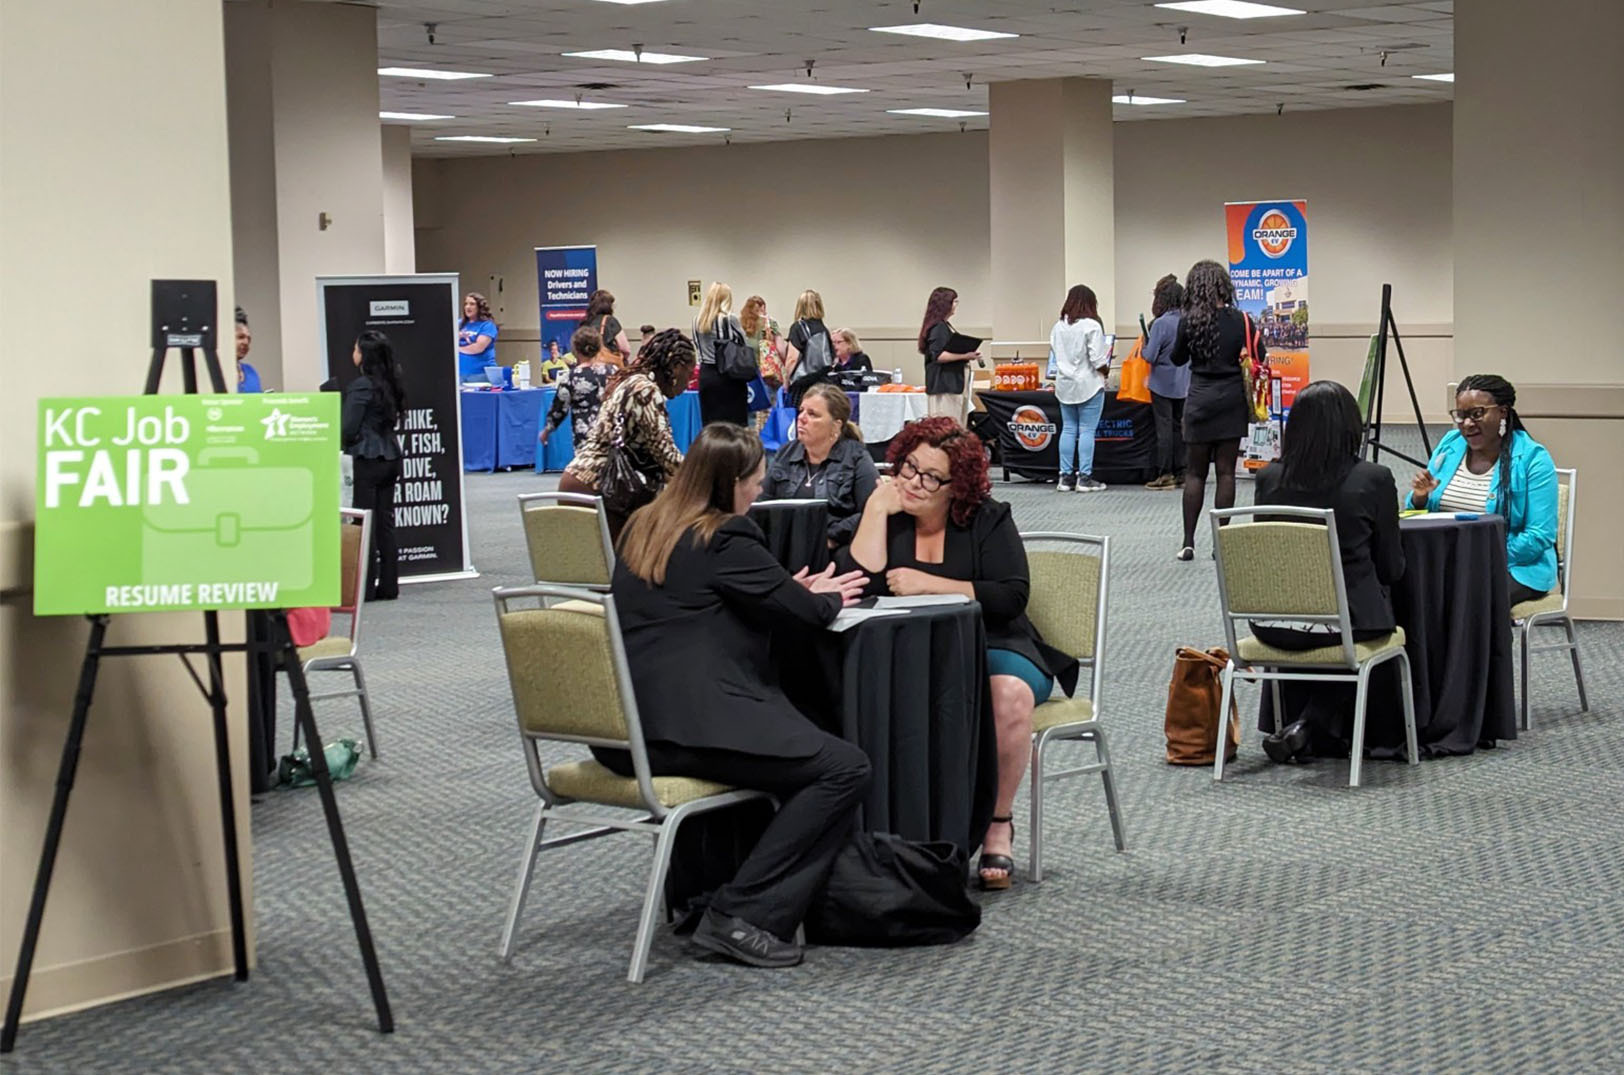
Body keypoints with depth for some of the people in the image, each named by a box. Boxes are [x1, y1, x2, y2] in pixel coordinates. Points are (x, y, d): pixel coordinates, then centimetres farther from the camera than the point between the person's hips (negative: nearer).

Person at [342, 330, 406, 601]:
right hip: (390, 456, 8)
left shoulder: (361, 386, -15)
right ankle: (388, 585, 14)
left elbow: (348, 429, -15)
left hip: (366, 459, -8)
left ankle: (365, 587, -1)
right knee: (385, 522, 11)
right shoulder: (390, 384, 9)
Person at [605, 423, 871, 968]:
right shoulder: (726, 539, -8)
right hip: (688, 731, -10)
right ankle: (741, 915, -12)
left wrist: (799, 592, 24)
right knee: (845, 769, -8)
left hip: (622, 731, 10)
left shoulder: (642, 528, 17)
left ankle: (697, 890, 27)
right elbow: (802, 608, -3)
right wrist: (826, 599, 21)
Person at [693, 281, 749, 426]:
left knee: (710, 424, 8)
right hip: (728, 377, -5)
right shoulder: (729, 320, -11)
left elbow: (697, 347, 11)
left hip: (705, 375, 5)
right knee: (735, 425, -3)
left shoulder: (697, 321, 4)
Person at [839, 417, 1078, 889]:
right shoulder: (886, 516, 8)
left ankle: (998, 824, -17)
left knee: (1009, 693, -36)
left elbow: (1012, 597, -11)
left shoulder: (987, 519, 2)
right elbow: (860, 586, -9)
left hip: (991, 646, -1)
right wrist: (876, 510, -11)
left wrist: (928, 584, -16)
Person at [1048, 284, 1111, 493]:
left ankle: (1065, 477, 10)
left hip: (1064, 386, 6)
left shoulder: (1058, 327, 5)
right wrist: (1106, 369, 3)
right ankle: (1084, 478, -2)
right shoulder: (1091, 326, -13)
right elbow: (1098, 361, -15)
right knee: (1087, 431, -2)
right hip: (1088, 385, -6)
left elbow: (1055, 355, 10)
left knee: (1068, 429, 10)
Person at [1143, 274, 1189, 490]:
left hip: (1163, 384, -6)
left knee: (1164, 428, -1)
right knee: (1178, 426, 13)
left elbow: (1150, 356, -17)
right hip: (1183, 384, 6)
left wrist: (1144, 344, 2)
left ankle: (1165, 475, 1)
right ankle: (1180, 473, 16)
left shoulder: (1161, 324, -17)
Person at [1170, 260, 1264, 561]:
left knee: (1195, 472, 8)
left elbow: (1177, 359, 6)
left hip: (1200, 399, 0)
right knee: (1226, 472, 5)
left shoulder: (1188, 321, -8)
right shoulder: (1239, 319, -6)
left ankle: (1188, 542, 4)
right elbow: (1259, 356, 2)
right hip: (1232, 399, 0)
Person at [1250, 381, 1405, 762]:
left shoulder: (1269, 478, -2)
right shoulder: (1373, 479, -10)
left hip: (1272, 625, 3)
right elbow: (1392, 568, -1)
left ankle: (1295, 727, 28)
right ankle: (1315, 727, 17)